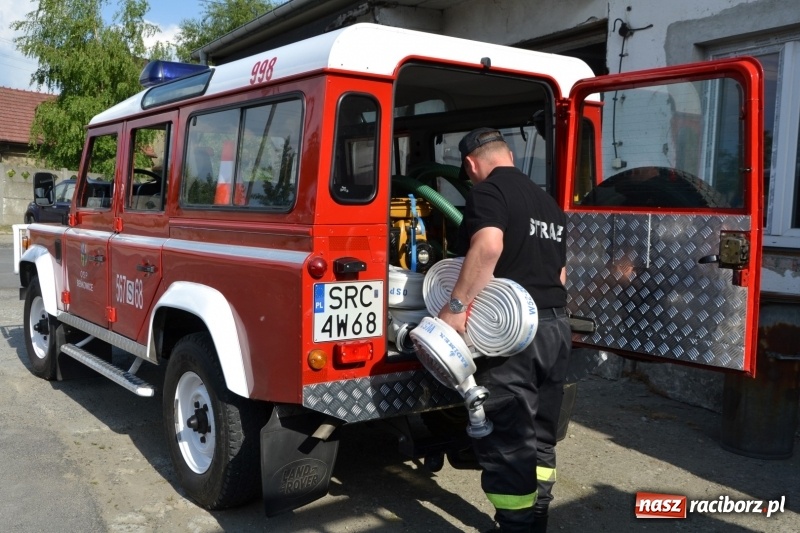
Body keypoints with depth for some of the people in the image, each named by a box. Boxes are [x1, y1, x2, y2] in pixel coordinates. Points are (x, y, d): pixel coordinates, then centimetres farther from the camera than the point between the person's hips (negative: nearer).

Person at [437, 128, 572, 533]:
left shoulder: (488, 190, -6)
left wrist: (456, 306, -27)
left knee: (505, 441, -2)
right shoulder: (548, 201, 20)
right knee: (540, 435, 17)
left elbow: (488, 246, -26)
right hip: (556, 326, 9)